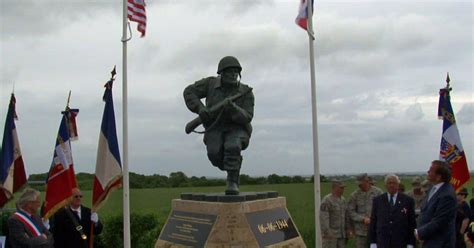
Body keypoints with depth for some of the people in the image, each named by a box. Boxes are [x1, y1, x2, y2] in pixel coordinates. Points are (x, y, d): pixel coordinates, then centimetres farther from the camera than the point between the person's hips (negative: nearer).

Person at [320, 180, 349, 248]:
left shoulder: (342, 200, 10)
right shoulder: (326, 200, -15)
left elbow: (344, 215, 16)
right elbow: (323, 218, -19)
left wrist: (347, 231, 13)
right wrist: (326, 233, -23)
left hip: (341, 234, 8)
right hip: (330, 234, -8)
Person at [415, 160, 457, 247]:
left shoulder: (447, 195, -24)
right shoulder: (434, 188, 5)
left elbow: (438, 222, -23)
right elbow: (425, 212, 14)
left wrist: (420, 233, -11)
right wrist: (419, 230, 1)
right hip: (430, 241, 9)